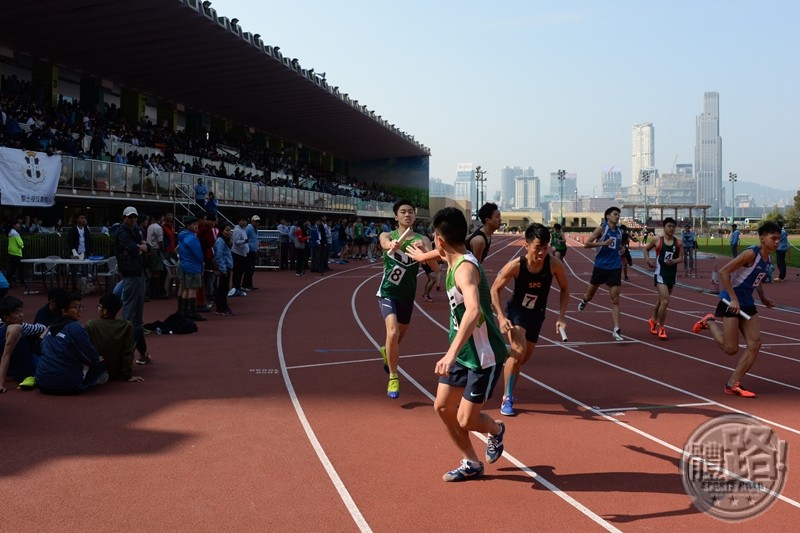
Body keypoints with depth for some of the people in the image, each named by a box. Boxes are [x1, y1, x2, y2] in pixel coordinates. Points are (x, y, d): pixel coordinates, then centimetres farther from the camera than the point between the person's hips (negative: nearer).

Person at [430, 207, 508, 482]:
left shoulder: (465, 268, -27)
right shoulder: (455, 262, 3)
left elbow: (473, 311, -45)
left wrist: (451, 353, -51)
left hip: (484, 356, -9)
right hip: (462, 352, 9)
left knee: (466, 421, -4)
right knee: (442, 407, 7)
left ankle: (496, 431, 31)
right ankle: (471, 464, 24)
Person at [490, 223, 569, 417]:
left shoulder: (554, 264, -21)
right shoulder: (515, 266, -26)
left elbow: (565, 288, -3)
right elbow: (495, 290, -13)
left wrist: (561, 317, -10)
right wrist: (501, 317, -23)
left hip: (537, 314, 4)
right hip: (516, 311, -4)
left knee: (524, 357, 15)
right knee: (519, 351, -25)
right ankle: (507, 398, -10)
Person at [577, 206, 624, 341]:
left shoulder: (619, 231, 9)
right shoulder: (601, 228, -6)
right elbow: (586, 244, -13)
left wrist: (621, 250, 10)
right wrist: (603, 243, -23)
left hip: (615, 268, 3)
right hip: (600, 266, -3)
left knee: (615, 300, -6)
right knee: (589, 295, 13)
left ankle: (616, 330, -7)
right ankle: (583, 302, 50)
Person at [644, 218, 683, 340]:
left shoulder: (678, 243, 1)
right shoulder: (657, 241, -6)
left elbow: (681, 257, 2)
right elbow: (646, 249, 10)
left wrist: (674, 261, -19)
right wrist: (648, 260, -4)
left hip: (672, 274, 5)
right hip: (660, 274, -5)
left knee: (661, 300, 22)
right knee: (665, 301, -18)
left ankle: (653, 320, 46)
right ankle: (661, 328, -3)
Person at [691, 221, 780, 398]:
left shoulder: (768, 259, 8)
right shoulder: (751, 253, -19)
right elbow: (723, 272, -22)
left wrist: (763, 298, 11)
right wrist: (734, 299, -24)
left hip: (747, 304, 8)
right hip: (731, 302, -8)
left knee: (755, 344, -2)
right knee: (731, 349, -5)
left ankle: (733, 385, 5)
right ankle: (709, 322, 20)